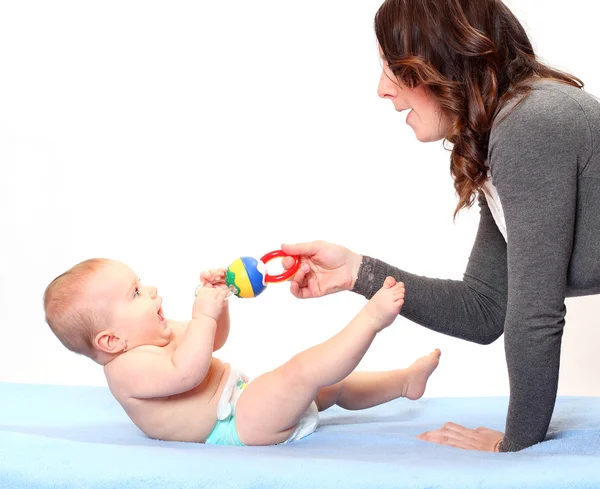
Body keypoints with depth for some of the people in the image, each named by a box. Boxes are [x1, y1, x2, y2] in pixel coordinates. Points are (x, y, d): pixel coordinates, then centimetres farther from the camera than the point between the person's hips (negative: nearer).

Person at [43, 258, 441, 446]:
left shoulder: (155, 336, 14)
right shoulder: (127, 367, -19)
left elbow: (212, 340, 23)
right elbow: (186, 370, -35)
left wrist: (217, 299, 4)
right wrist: (204, 314, -26)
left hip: (242, 398, 11)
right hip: (236, 425, -11)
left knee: (335, 385, 15)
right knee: (303, 370, -29)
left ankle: (406, 382, 27)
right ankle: (372, 317, -22)